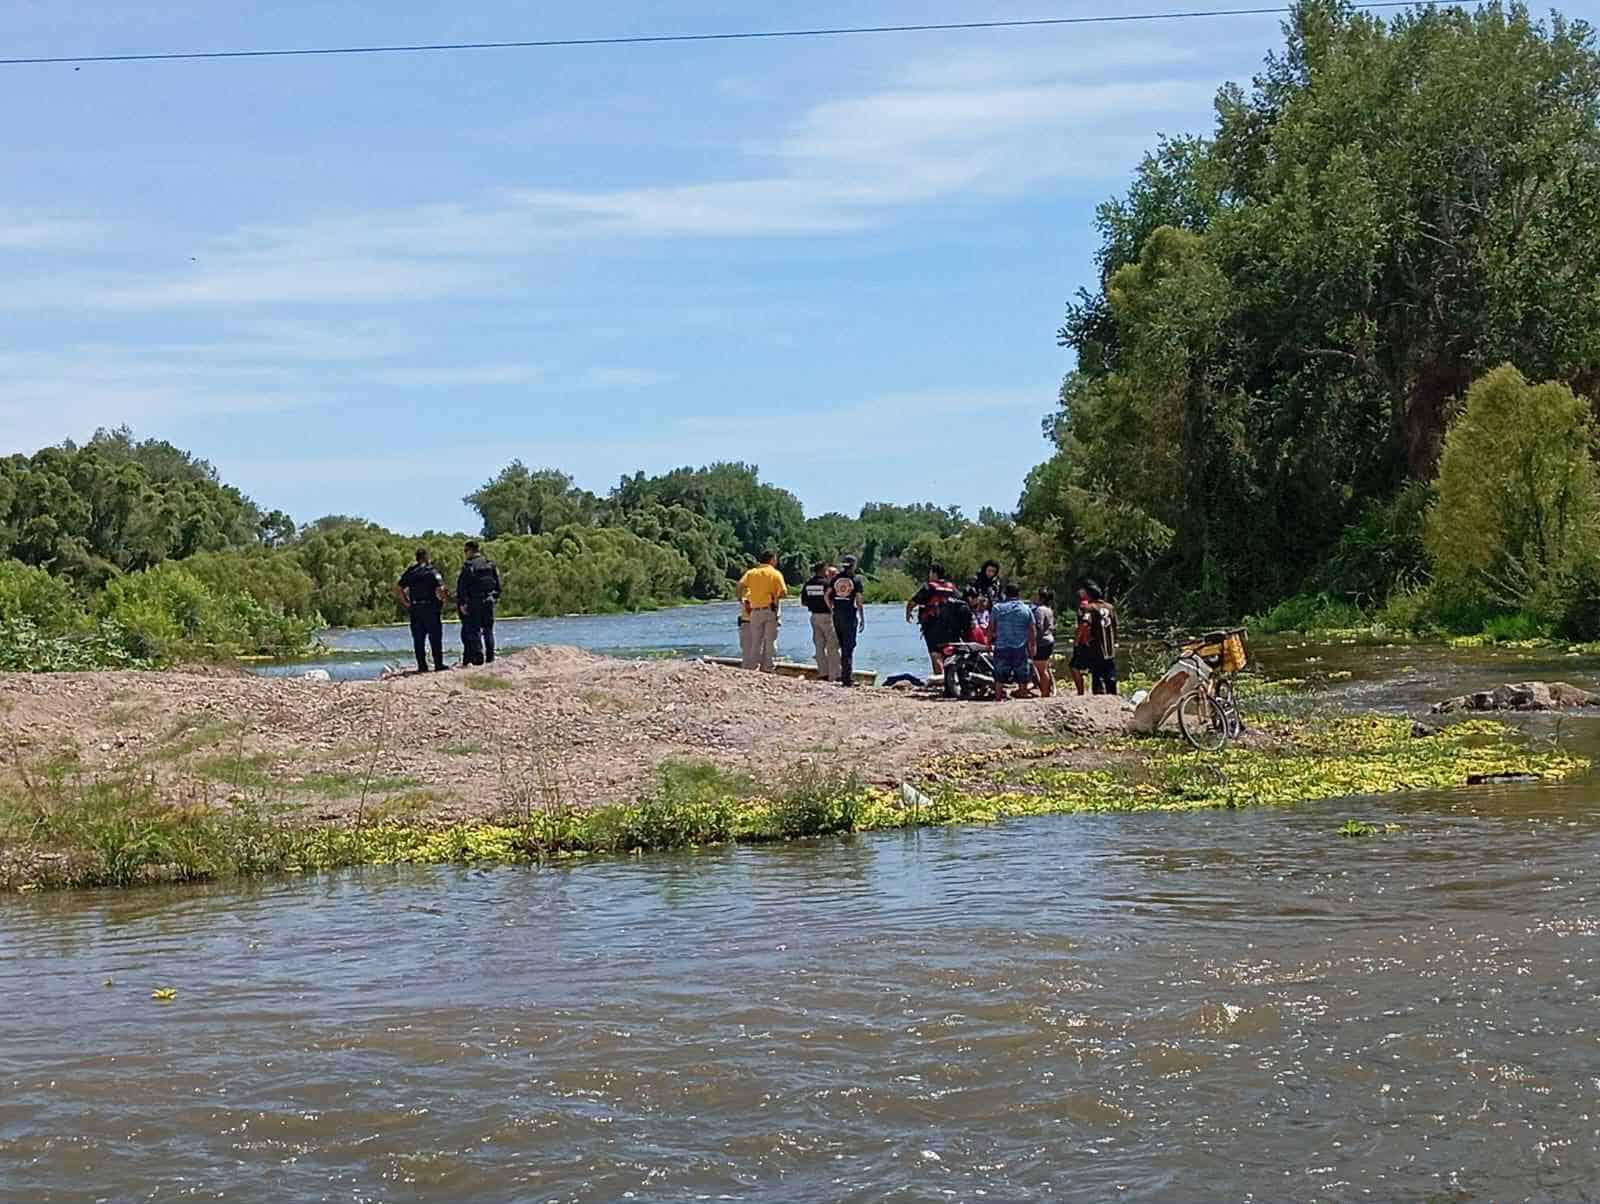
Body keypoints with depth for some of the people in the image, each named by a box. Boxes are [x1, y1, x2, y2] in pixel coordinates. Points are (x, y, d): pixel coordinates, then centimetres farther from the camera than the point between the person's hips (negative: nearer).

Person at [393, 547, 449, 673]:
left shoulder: (410, 572, 8)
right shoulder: (432, 572, -8)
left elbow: (397, 588, 8)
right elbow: (441, 590, -19)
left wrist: (406, 603, 10)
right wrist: (442, 603, -4)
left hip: (415, 610, 4)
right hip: (431, 609, -4)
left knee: (418, 639, 6)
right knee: (435, 639, 2)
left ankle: (422, 666, 5)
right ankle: (438, 664, 1)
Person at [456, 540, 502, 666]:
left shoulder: (468, 565, -10)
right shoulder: (490, 564, 9)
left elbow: (462, 586, -13)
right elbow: (498, 583, 13)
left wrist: (461, 603, -11)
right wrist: (495, 597, 19)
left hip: (474, 603, -5)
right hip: (489, 602, 6)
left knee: (474, 631, -1)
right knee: (488, 630, 11)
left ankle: (478, 657, -7)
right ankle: (490, 657, 8)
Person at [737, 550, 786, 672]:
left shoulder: (752, 572, 8)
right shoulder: (776, 574, 1)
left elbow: (741, 584, -8)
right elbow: (783, 593, -7)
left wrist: (741, 598, 6)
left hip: (755, 611, 3)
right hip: (770, 610, -3)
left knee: (755, 642, 8)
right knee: (770, 641, 2)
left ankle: (752, 667, 6)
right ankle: (769, 668, -1)